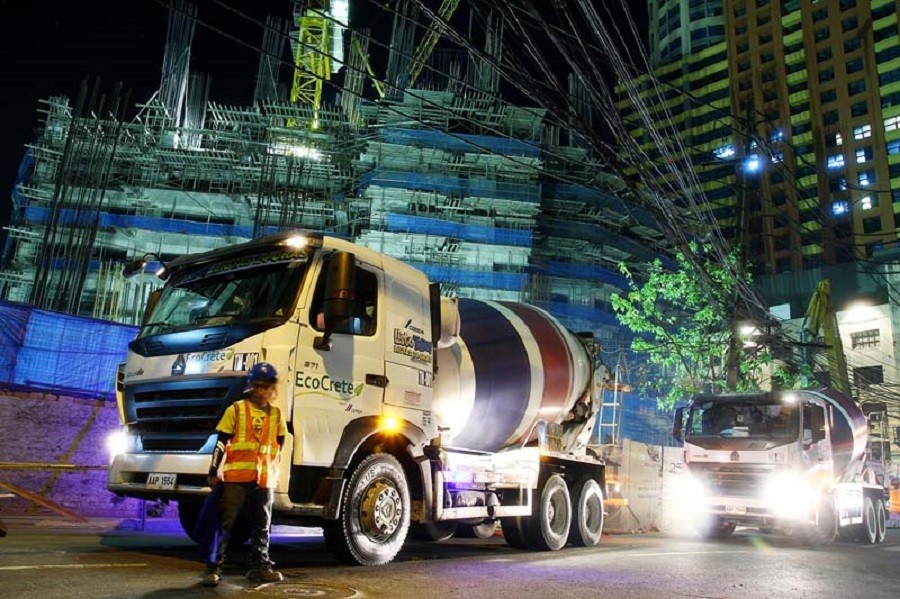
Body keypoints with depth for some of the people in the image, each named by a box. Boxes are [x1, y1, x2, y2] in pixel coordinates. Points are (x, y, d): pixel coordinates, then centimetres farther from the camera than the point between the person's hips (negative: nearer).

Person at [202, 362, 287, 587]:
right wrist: (214, 471, -5)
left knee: (262, 525, 11)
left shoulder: (276, 415, 9)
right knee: (225, 523, -1)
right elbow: (221, 442, -1)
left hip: (265, 479, 4)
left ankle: (260, 566, 21)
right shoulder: (235, 410, -1)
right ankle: (214, 567, 6)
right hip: (236, 476, -4)